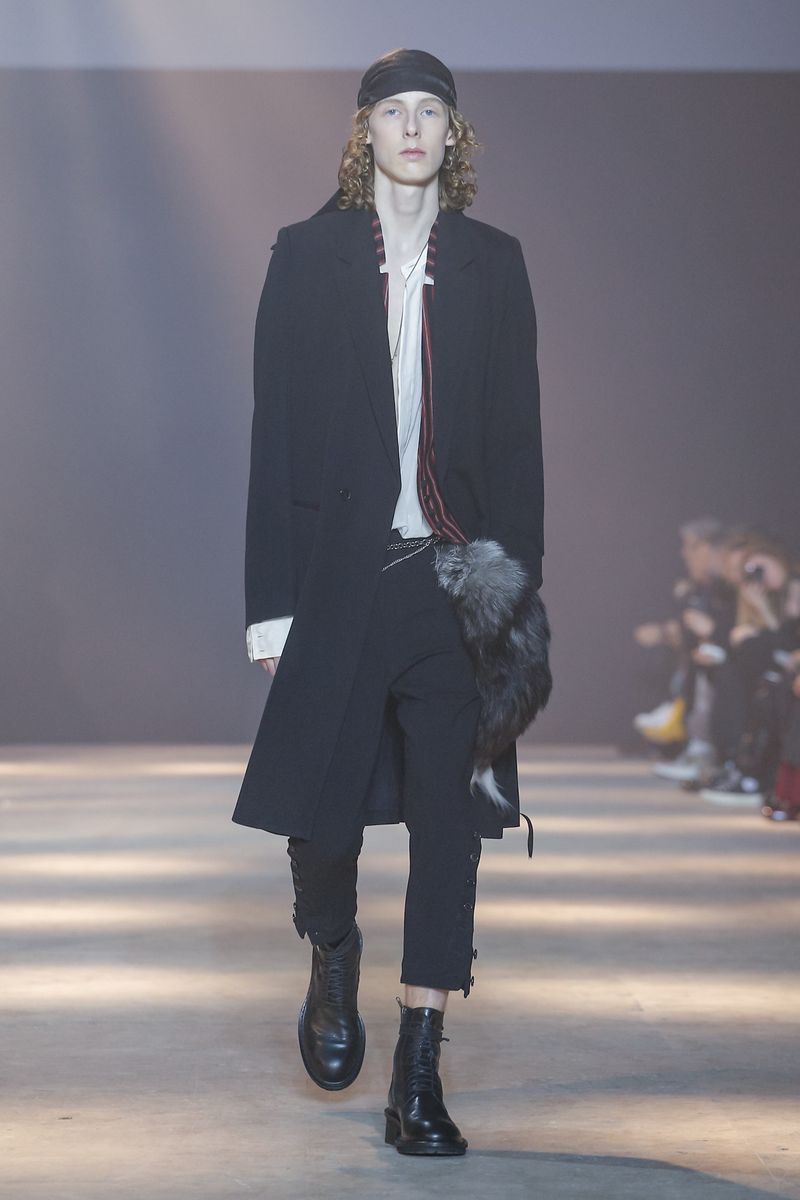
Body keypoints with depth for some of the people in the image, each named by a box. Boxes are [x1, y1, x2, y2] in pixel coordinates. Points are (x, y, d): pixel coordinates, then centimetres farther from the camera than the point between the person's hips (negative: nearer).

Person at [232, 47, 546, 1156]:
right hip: (340, 572, -1)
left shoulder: (492, 262, 8)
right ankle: (332, 963, 36)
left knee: (450, 819, -3)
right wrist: (272, 600, -5)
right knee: (322, 805, 2)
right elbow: (276, 436, 1)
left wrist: (518, 583, 1)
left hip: (457, 575, 1)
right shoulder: (307, 255, 4)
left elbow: (519, 433, 8)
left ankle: (419, 1074, 5)